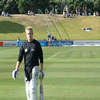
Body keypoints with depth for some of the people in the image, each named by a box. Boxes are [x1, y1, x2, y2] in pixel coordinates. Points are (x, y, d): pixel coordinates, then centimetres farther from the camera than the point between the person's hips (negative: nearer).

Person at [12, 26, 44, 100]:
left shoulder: (37, 44, -1)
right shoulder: (24, 44, 6)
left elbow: (41, 58, 2)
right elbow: (20, 57, 3)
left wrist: (42, 70, -1)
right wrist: (16, 69, -7)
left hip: (34, 67, -3)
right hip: (26, 68, 3)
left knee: (33, 87, -13)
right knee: (28, 89, 6)